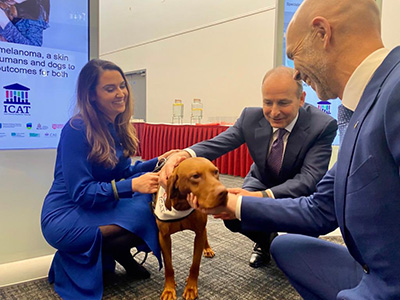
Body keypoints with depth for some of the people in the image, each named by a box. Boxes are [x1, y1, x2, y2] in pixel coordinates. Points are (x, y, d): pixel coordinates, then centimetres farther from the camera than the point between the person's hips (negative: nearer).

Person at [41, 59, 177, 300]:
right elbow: (81, 192, -22)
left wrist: (157, 162, -5)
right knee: (145, 215, -26)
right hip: (66, 217, -8)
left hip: (100, 207, 8)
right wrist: (133, 185, -32)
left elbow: (123, 172, 9)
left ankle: (115, 253, 7)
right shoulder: (78, 130, -19)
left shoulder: (118, 126, 4)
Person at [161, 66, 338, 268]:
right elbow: (216, 144, -22)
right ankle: (266, 240, 12)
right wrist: (185, 154, -47)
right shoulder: (251, 117, -18)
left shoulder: (323, 126, -27)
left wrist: (261, 197, -50)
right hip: (262, 183, 2)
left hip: (300, 192, -2)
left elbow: (309, 179, -34)